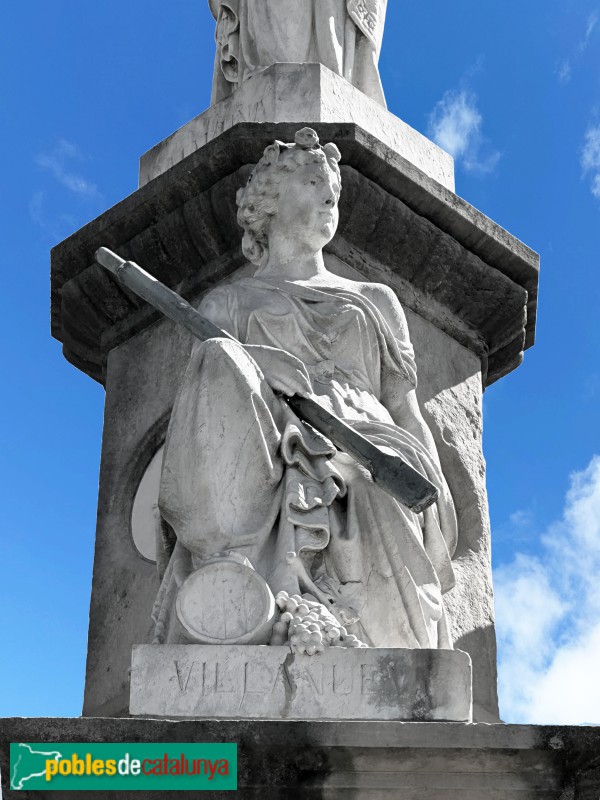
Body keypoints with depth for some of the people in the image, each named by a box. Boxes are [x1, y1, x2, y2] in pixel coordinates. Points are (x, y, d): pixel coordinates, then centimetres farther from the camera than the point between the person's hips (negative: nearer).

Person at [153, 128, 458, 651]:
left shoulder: (377, 301, 31)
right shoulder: (226, 304, 27)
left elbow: (409, 417, 22)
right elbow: (203, 405, 10)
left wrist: (439, 506, 3)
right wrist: (248, 363, -14)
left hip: (363, 453, 2)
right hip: (261, 467, -1)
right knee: (222, 361, -34)